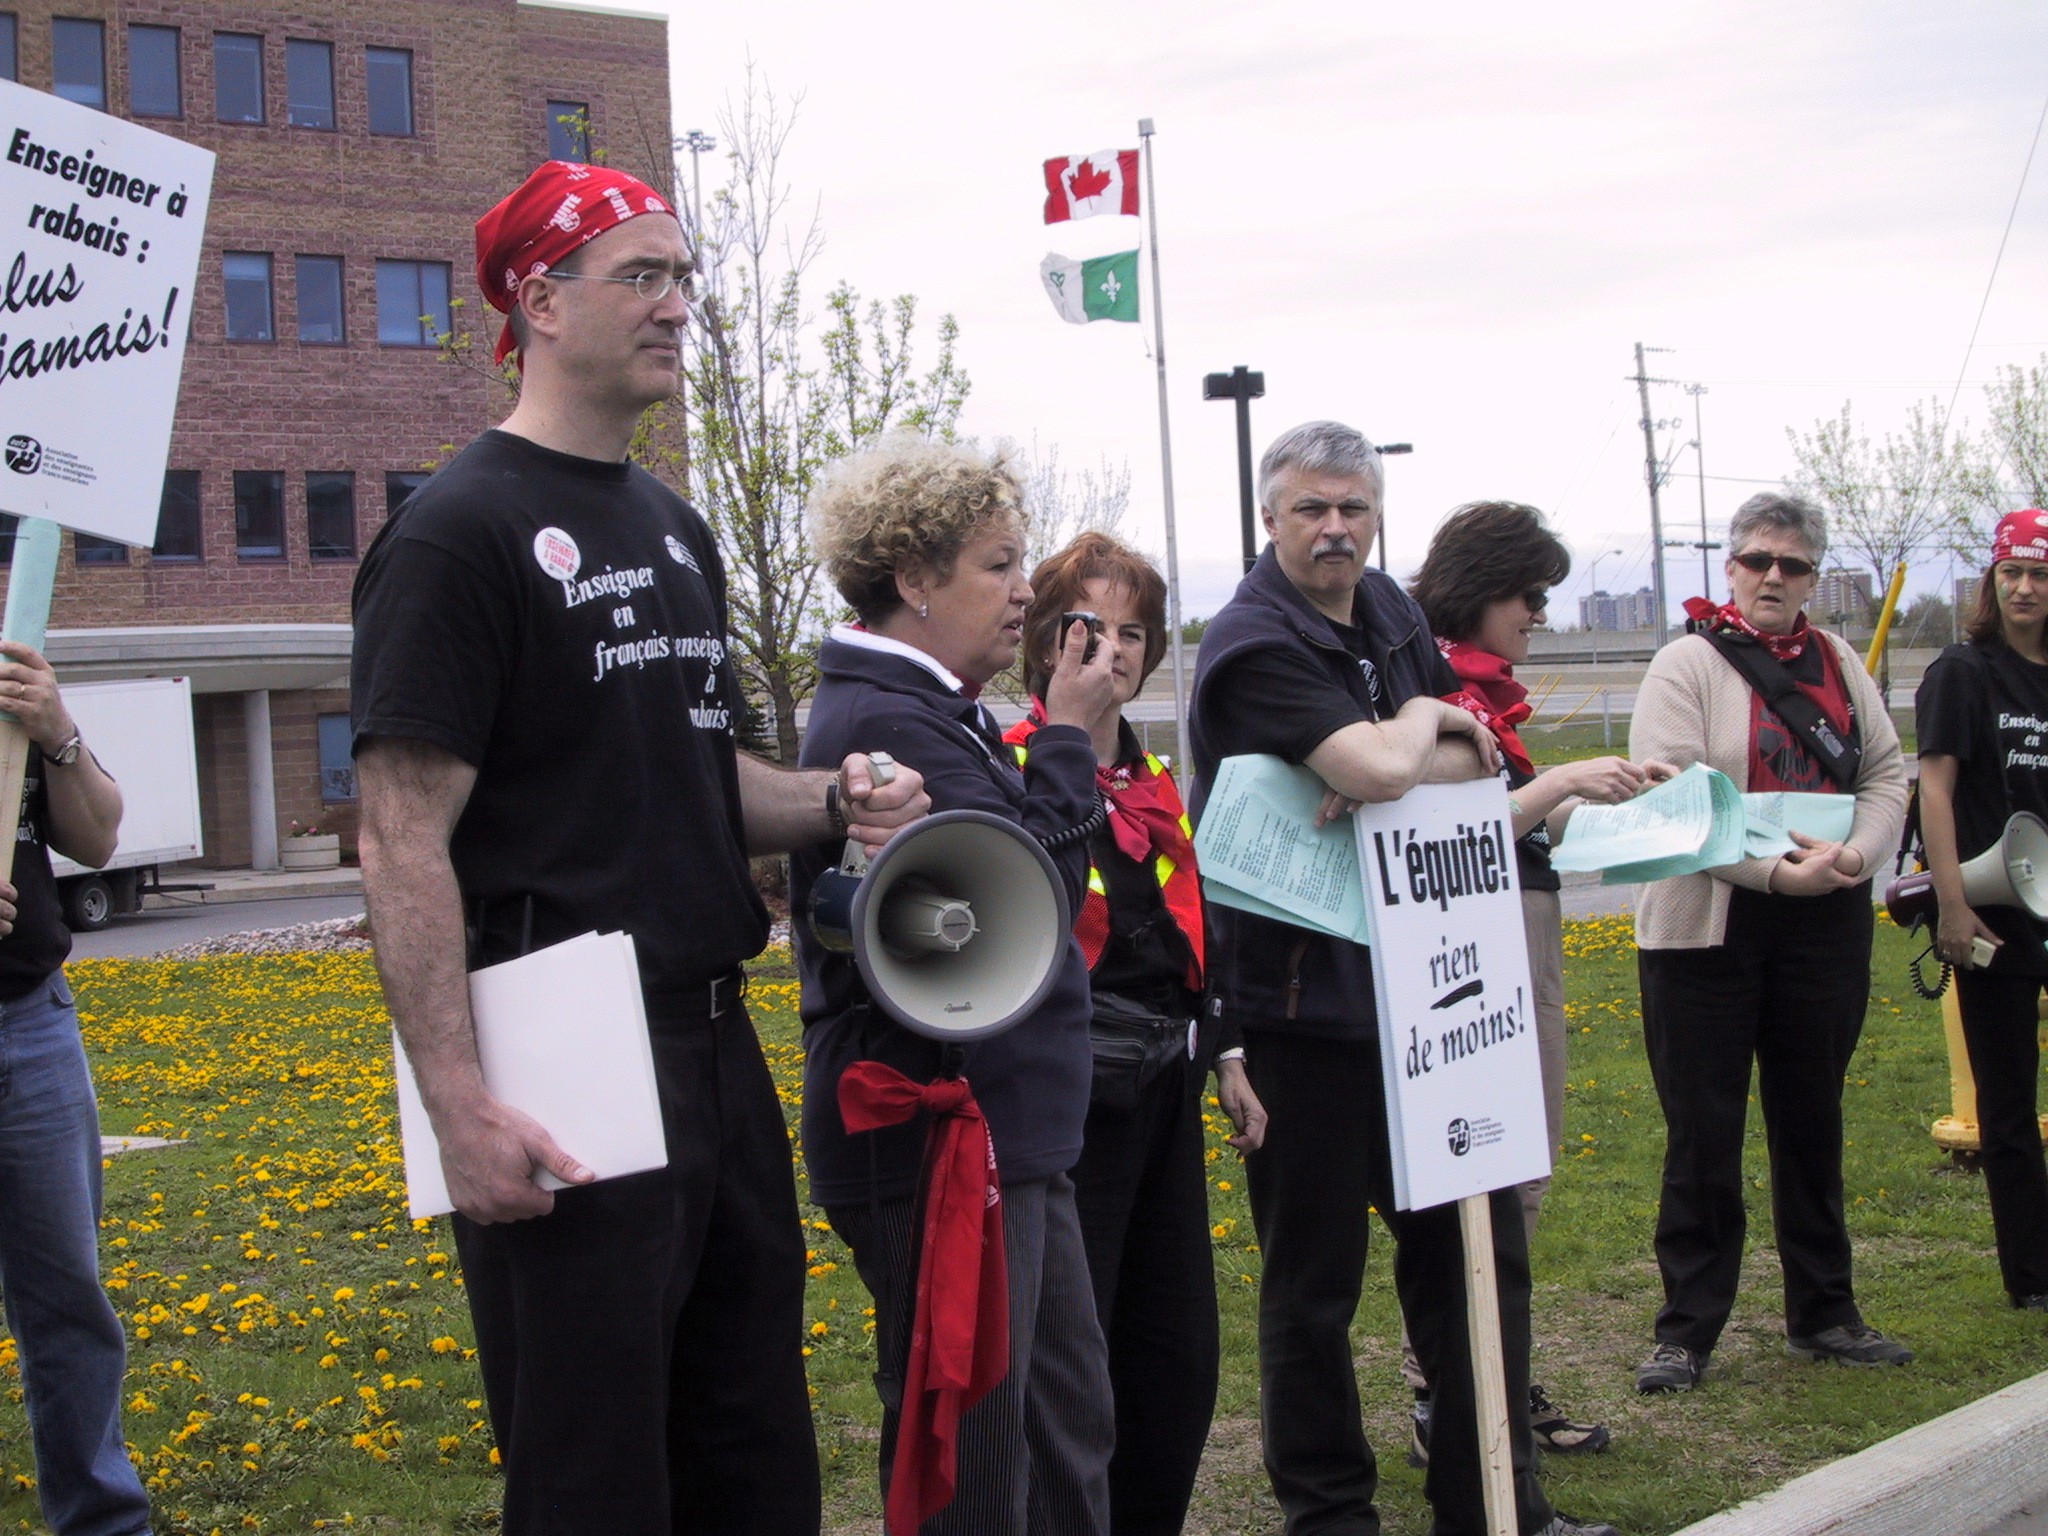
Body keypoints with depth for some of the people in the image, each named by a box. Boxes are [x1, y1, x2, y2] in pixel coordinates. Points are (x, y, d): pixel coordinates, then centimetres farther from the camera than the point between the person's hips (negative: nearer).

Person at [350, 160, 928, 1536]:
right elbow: (404, 839, -16)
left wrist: (833, 800, 2)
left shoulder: (675, 525, 15)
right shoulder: (463, 530, -10)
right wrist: (462, 1107, -23)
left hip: (718, 1047, 8)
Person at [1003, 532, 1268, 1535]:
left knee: (1180, 1354, 13)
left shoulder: (1156, 781, 15)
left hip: (1165, 1090, 8)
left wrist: (1225, 1059, 19)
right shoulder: (1012, 767, -9)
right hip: (1073, 1100, -8)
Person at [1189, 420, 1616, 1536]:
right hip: (1300, 997, -8)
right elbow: (1380, 768, -27)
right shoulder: (1254, 644, -15)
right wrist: (1420, 722, -6)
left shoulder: (1391, 613, 10)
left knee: (1474, 1240, 12)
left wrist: (1397, 759, -15)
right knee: (1314, 1277, 4)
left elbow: (1476, 759, 6)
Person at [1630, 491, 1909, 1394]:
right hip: (1705, 926, -5)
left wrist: (1859, 850, -11)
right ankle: (1686, 1331, 8)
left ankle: (1823, 1315, 26)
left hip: (1826, 927, 5)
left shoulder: (1839, 664, 11)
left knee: (1813, 1123, 14)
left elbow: (1887, 772, 10)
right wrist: (1772, 870, -24)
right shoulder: (1687, 666, -6)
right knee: (1704, 1135, 0)